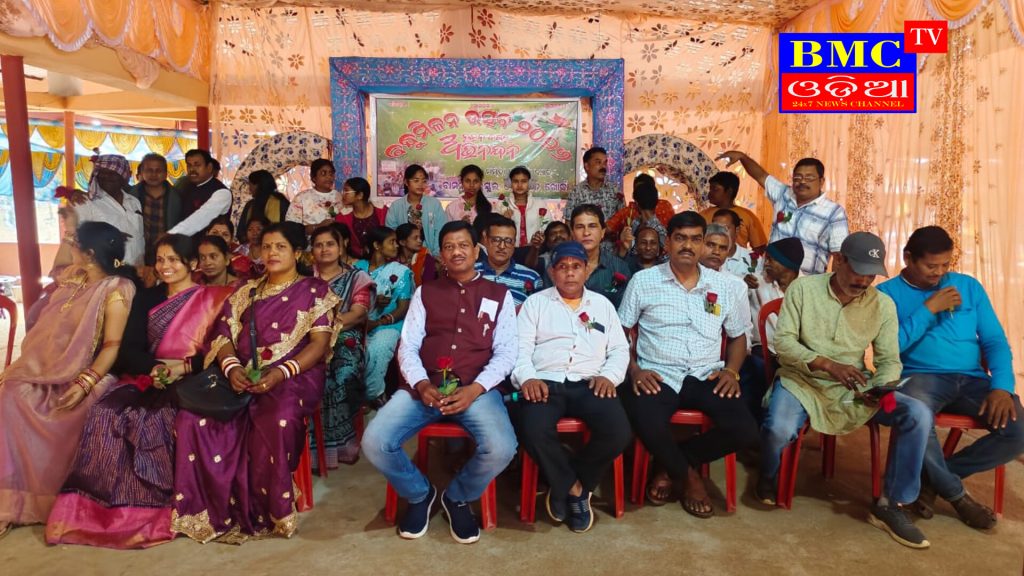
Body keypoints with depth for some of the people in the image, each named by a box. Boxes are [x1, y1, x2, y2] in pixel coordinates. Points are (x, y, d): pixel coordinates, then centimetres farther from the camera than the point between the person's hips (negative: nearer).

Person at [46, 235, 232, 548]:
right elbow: (129, 350, 7)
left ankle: (153, 506, -18)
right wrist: (158, 366, -13)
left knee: (154, 419, -33)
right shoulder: (146, 298, 16)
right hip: (148, 378, 5)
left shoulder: (211, 299, 3)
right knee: (106, 412, -25)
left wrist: (184, 366, -19)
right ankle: (118, 502, -20)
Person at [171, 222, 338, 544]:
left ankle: (270, 512, -17)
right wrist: (231, 366, -10)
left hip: (293, 377, -4)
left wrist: (281, 373, -18)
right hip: (242, 378, 5)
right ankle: (210, 509, -9)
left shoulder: (314, 291, 8)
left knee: (278, 421, -36)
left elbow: (320, 343, -3)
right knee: (191, 418, -22)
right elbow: (223, 334, 13)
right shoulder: (246, 293, 22)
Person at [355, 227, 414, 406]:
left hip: (388, 324, -2)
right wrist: (373, 302, -11)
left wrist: (379, 322, -15)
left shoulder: (401, 272, 7)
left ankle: (372, 395, -14)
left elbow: (403, 308, 0)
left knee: (376, 350, -35)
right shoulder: (358, 268, 14)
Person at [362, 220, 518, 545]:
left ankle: (458, 498, 5)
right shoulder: (425, 293, 16)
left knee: (501, 449, -30)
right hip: (424, 387, 2)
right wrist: (422, 385, -12)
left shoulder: (499, 295, 13)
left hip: (477, 389, -1)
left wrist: (475, 389, -13)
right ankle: (418, 494, 10)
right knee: (374, 443, -22)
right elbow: (408, 347, 8)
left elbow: (506, 352, 4)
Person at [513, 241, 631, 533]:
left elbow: (620, 349, 16)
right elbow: (520, 347, 4)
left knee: (619, 432, -27)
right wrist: (528, 378, -16)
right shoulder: (535, 303, 14)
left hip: (589, 383, 2)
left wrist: (608, 376, -5)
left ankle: (564, 486, -2)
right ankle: (575, 487, -4)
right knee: (533, 432, -34)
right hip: (545, 382, -2)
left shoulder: (603, 304, 21)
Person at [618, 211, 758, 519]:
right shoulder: (643, 281, 4)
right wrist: (634, 369, -8)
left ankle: (673, 465, 6)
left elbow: (738, 336, 18)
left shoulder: (727, 286, 9)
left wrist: (731, 370, 0)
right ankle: (688, 475, 4)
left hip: (707, 376, 3)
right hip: (657, 375, -2)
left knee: (745, 432, -21)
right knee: (649, 429, -32)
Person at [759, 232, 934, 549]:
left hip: (853, 387, 4)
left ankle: (890, 505, -3)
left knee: (918, 414, -19)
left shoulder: (883, 304, 0)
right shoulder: (803, 288, -8)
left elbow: (889, 360, 0)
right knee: (778, 429, -33)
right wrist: (827, 364, -29)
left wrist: (881, 388, -23)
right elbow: (783, 341, -13)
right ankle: (769, 476, 6)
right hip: (801, 381, -3)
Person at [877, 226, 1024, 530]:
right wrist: (929, 308, -10)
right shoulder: (888, 292, 4)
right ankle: (956, 493, -5)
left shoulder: (969, 286, 15)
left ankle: (934, 477, 1)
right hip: (921, 378, -4)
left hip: (972, 379, 4)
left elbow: (995, 341, 10)